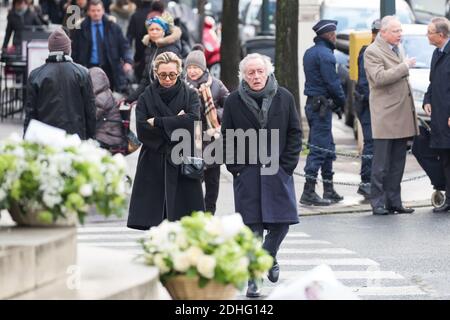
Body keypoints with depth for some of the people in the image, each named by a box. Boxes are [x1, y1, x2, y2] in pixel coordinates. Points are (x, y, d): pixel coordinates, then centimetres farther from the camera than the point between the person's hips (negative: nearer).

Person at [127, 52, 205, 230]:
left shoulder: (190, 95, 7)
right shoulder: (146, 98, 8)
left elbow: (193, 121, -11)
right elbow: (142, 131, -5)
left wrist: (158, 122, -9)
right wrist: (175, 124, -10)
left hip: (182, 165, -1)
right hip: (153, 167, 1)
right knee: (154, 222, -5)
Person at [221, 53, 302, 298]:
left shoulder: (284, 98, 3)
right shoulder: (234, 102, 1)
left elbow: (295, 133, 6)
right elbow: (227, 139, 5)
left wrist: (287, 165, -2)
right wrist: (236, 168, -4)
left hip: (277, 171, 1)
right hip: (247, 173, -1)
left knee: (281, 222, -1)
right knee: (252, 226, -5)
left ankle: (269, 257, 30)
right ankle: (252, 279, 2)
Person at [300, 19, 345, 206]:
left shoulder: (309, 53, 16)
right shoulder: (324, 54, -15)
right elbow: (332, 82, -18)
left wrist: (337, 101, 12)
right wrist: (341, 101, -2)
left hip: (312, 103, 10)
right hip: (322, 105, -10)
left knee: (327, 148, 16)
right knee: (319, 148, -9)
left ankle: (329, 191, 21)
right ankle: (309, 193, -11)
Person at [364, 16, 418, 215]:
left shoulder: (398, 48, 17)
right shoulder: (372, 52, -9)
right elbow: (379, 77, -23)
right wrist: (404, 66, -20)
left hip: (401, 115, 8)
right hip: (385, 115, -8)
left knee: (397, 163, 10)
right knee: (381, 163, -4)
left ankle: (394, 201, 14)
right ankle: (378, 203, 0)